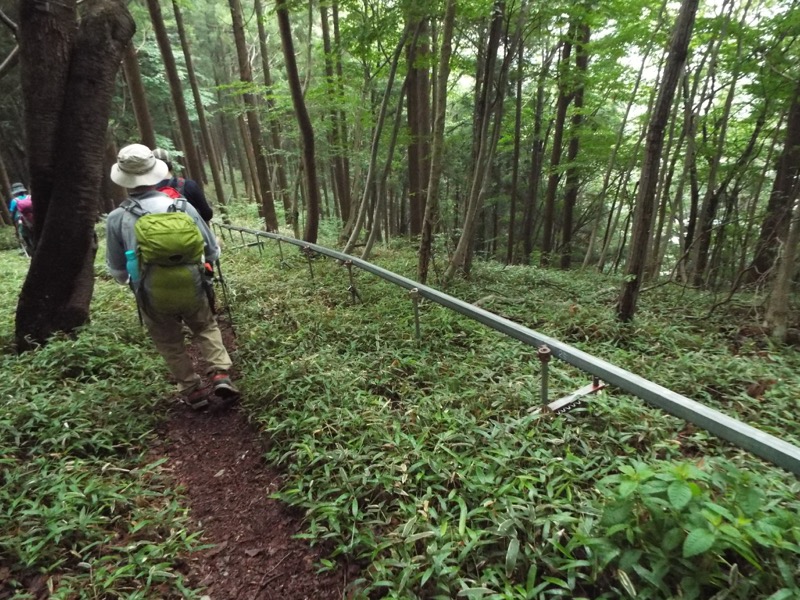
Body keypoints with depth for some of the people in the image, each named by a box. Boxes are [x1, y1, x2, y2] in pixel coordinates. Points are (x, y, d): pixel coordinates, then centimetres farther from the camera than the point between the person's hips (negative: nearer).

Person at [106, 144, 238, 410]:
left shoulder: (117, 217, -6)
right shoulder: (182, 205, -5)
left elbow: (117, 269, 4)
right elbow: (213, 251, 0)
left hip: (154, 296, 0)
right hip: (191, 288, 1)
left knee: (171, 344, 20)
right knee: (207, 328, 24)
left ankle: (193, 391, 28)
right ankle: (221, 375, 9)